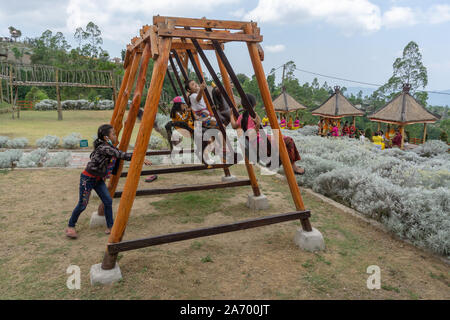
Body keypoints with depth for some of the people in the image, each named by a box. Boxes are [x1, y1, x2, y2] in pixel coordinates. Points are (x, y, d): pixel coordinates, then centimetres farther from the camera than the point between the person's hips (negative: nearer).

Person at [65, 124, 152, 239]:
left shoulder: (111, 148, 0)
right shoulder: (104, 148, -27)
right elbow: (122, 155, -35)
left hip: (99, 179, 8)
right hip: (88, 178, -8)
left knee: (108, 201, 0)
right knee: (82, 204, 1)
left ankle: (110, 227, 9)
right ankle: (70, 226, 22)